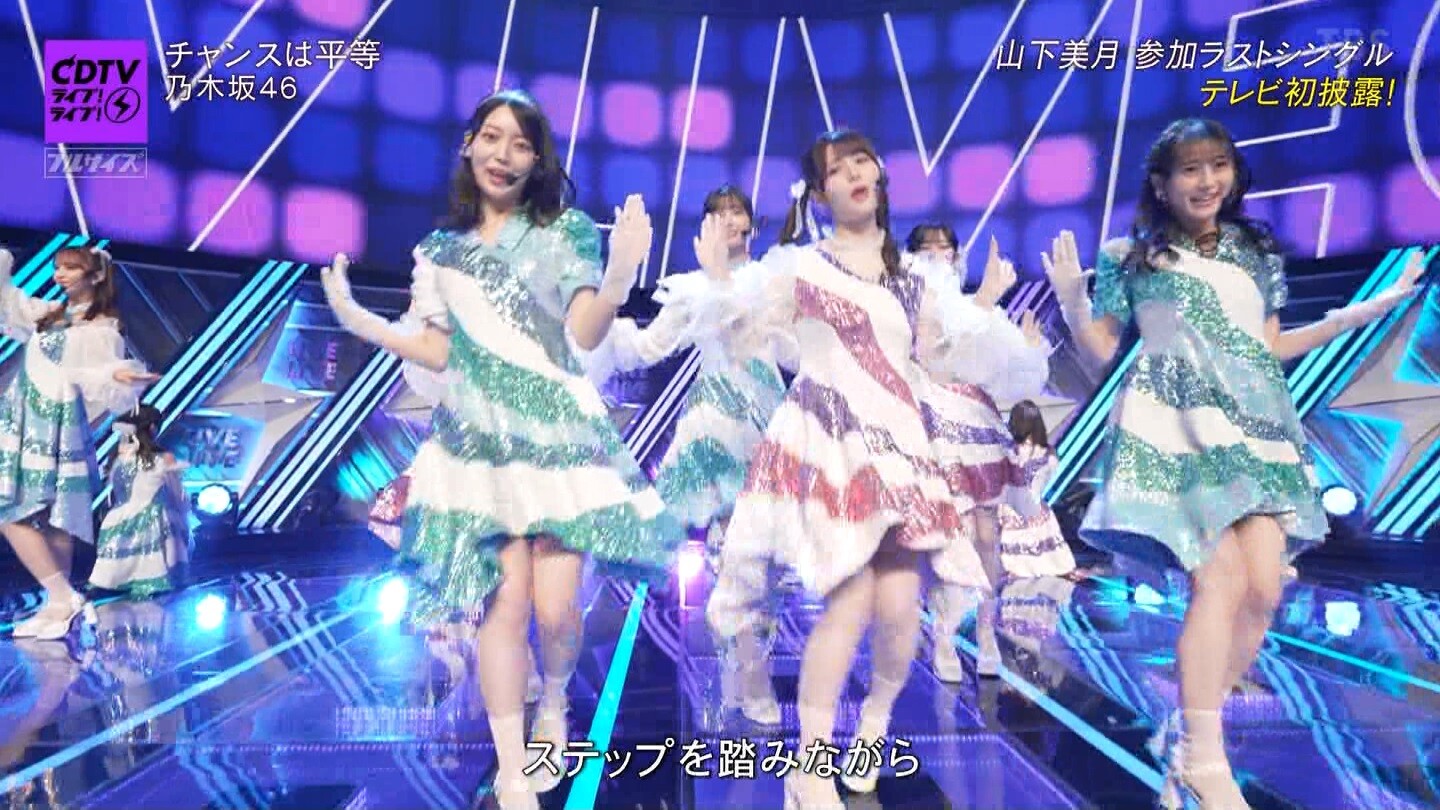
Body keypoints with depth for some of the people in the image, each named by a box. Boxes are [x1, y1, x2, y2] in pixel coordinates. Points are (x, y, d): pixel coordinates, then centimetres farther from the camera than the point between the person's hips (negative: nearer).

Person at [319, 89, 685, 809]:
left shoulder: (566, 231, 2)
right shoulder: (441, 250, 12)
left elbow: (585, 336, -7)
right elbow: (440, 353, 13)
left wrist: (617, 279, -24)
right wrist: (356, 319, 6)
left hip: (560, 435, -2)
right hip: (482, 443, 2)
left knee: (556, 607, -6)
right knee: (504, 602, -4)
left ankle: (554, 705, 29)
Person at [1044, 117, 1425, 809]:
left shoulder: (1256, 253, 18)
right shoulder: (1130, 255, 6)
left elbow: (1271, 348, 20)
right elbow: (1101, 349, 5)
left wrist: (1371, 309, 18)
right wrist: (1071, 298, -13)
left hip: (1254, 423, 5)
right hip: (1175, 425, -5)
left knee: (1263, 590, -6)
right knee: (1220, 580, -16)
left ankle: (1188, 731, 11)